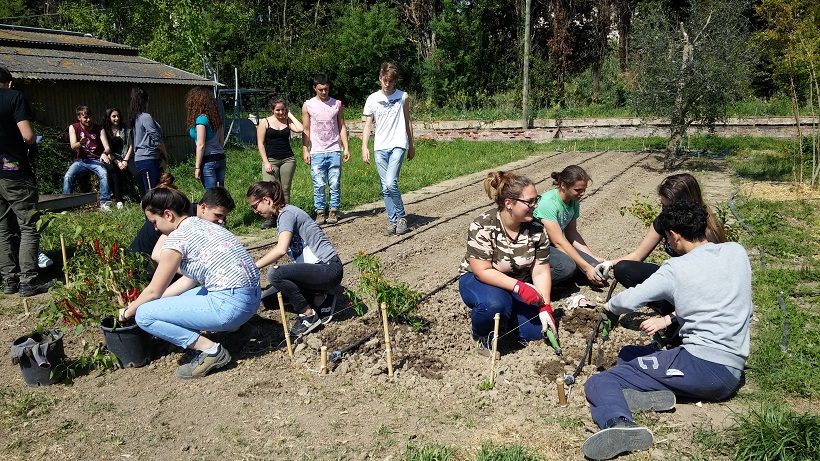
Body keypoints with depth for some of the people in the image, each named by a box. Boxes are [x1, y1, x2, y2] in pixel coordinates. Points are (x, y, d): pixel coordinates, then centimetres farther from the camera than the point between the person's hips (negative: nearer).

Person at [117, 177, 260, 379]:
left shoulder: (177, 237, -9)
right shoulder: (202, 224, 16)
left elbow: (153, 291, 0)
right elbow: (189, 280, 22)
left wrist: (127, 312, 19)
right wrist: (138, 304, 27)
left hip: (231, 304, -9)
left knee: (144, 315, -2)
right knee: (172, 300, 27)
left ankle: (210, 350, -5)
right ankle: (229, 324, 12)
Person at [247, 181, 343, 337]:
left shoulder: (287, 213, -16)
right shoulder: (281, 215, 13)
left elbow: (281, 249, -31)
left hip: (329, 269, -10)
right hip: (319, 268, 10)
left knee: (275, 274, -26)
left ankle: (309, 315, -12)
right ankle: (315, 296, 11)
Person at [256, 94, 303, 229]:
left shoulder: (287, 122, 10)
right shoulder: (265, 123, 4)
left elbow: (300, 129, -11)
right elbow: (260, 143, 1)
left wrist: (290, 115, 0)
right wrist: (266, 162, -7)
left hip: (288, 159, 2)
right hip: (271, 160, -2)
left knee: (285, 190, 4)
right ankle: (270, 218, -4)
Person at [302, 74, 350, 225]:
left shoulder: (337, 104, 8)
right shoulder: (308, 105, 6)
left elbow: (342, 127, 10)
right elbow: (306, 130, 8)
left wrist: (346, 148, 2)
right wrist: (305, 150, 2)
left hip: (334, 150, 1)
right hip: (316, 152, 0)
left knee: (335, 184, -1)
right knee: (319, 185, -1)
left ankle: (333, 211, 7)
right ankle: (320, 212, 6)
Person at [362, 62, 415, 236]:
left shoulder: (403, 97, 4)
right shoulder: (373, 98, 6)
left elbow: (407, 122, 12)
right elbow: (368, 124, 8)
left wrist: (411, 145, 13)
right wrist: (364, 147, -2)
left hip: (398, 145, -3)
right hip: (380, 148, 3)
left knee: (390, 183, -18)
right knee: (385, 188, 4)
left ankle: (401, 217, 0)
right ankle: (393, 221, 12)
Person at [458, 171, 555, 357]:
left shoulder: (536, 229, -11)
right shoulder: (482, 227, -25)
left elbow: (540, 273, -9)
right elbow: (482, 271, -27)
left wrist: (545, 307, -20)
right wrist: (519, 287, -36)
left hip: (519, 284, 5)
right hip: (478, 280, -5)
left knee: (536, 331, -12)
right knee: (494, 303, -38)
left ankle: (506, 313, 19)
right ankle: (481, 335, -5)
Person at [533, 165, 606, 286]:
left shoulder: (574, 202, 0)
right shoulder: (548, 203, -24)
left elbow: (571, 233, 10)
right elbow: (558, 242, -25)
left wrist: (594, 258, 1)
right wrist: (586, 267, -25)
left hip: (554, 245, 8)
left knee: (596, 268, -11)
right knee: (567, 266, -35)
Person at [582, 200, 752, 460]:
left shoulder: (677, 268, -8)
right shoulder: (738, 252, 10)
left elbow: (630, 300, -17)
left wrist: (608, 308, 5)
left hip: (699, 363, -8)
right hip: (732, 376, 8)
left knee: (598, 383, -9)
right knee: (628, 354, 24)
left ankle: (619, 423, -42)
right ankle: (657, 395, -7)